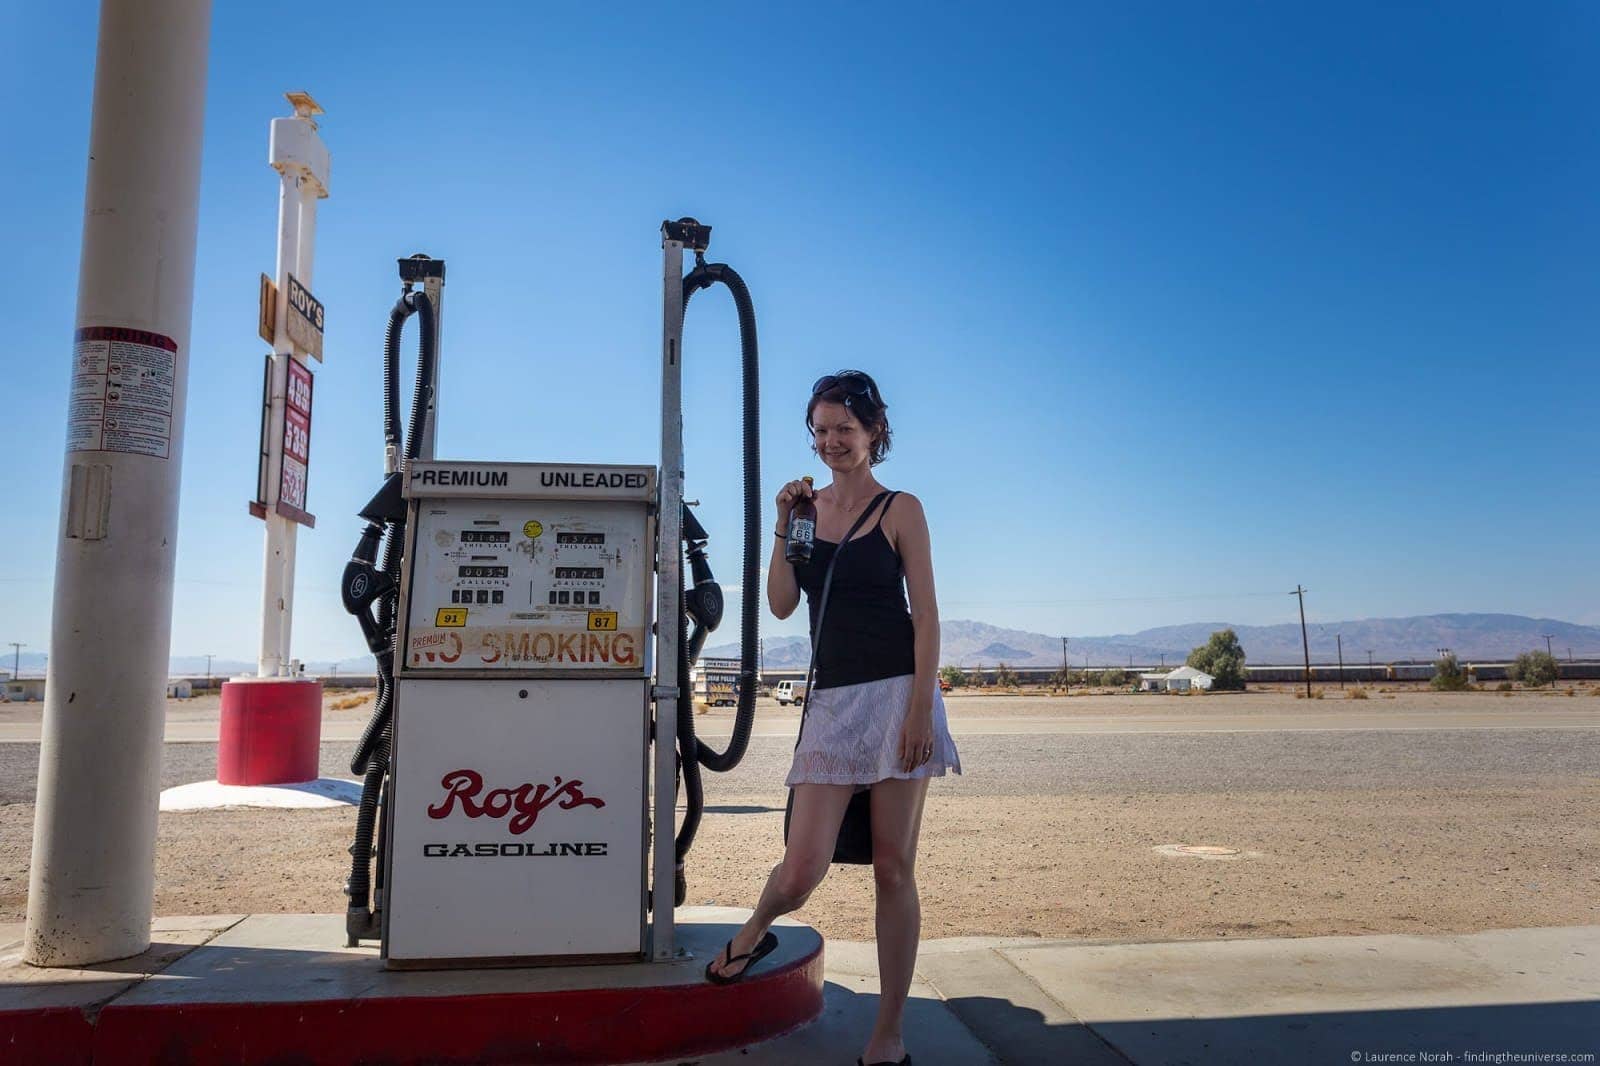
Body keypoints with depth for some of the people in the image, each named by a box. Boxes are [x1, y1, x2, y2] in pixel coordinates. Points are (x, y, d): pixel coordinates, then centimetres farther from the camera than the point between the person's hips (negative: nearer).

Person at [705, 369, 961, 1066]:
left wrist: (921, 709, -13)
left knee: (893, 867, 3)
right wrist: (782, 526, -4)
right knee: (801, 870, -3)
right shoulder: (807, 505, 11)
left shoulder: (900, 509, 2)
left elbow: (926, 615, -4)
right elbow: (781, 605, 5)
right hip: (831, 700, 2)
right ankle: (753, 932, 32)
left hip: (896, 694, -2)